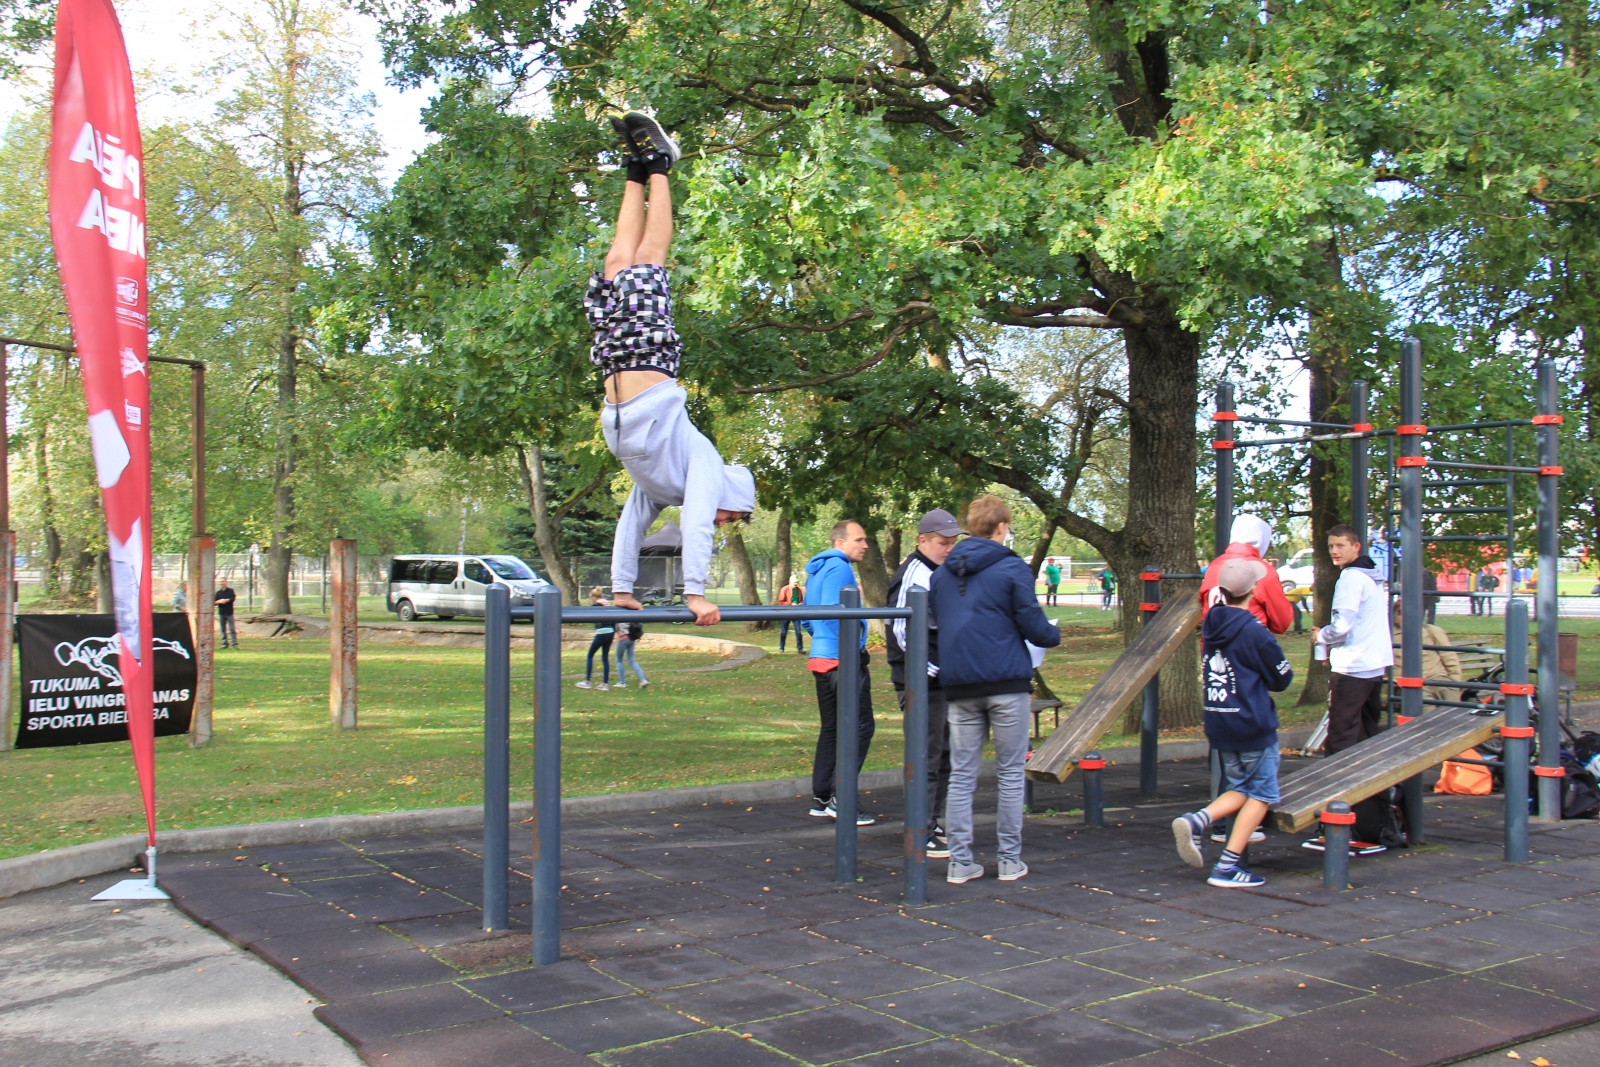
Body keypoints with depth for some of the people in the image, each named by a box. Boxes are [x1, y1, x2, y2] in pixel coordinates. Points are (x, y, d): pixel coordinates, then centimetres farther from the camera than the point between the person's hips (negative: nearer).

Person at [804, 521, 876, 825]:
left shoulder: (818, 569, 19)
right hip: (842, 660, -10)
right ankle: (841, 799, -9)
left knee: (831, 729, 14)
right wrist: (852, 651, -18)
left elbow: (809, 618, 23)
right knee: (860, 727, -8)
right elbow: (833, 614, -22)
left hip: (822, 659, 10)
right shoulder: (839, 568, -12)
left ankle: (821, 799, 17)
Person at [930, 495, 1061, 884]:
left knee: (961, 775, 7)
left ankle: (960, 861, 6)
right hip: (1006, 682, -4)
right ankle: (1009, 860, 9)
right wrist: (1054, 636, 14)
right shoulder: (1012, 569, -6)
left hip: (959, 684, 4)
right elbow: (1034, 626, -6)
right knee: (1010, 773, 6)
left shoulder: (940, 574, 11)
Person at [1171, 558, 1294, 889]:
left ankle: (1196, 820, -9)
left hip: (1218, 724, 7)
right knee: (1262, 793, 6)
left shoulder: (1212, 623, 3)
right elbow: (1281, 679, -6)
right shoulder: (1255, 631, -16)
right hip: (1253, 725, -7)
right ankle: (1228, 866, 0)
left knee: (1239, 789, 18)